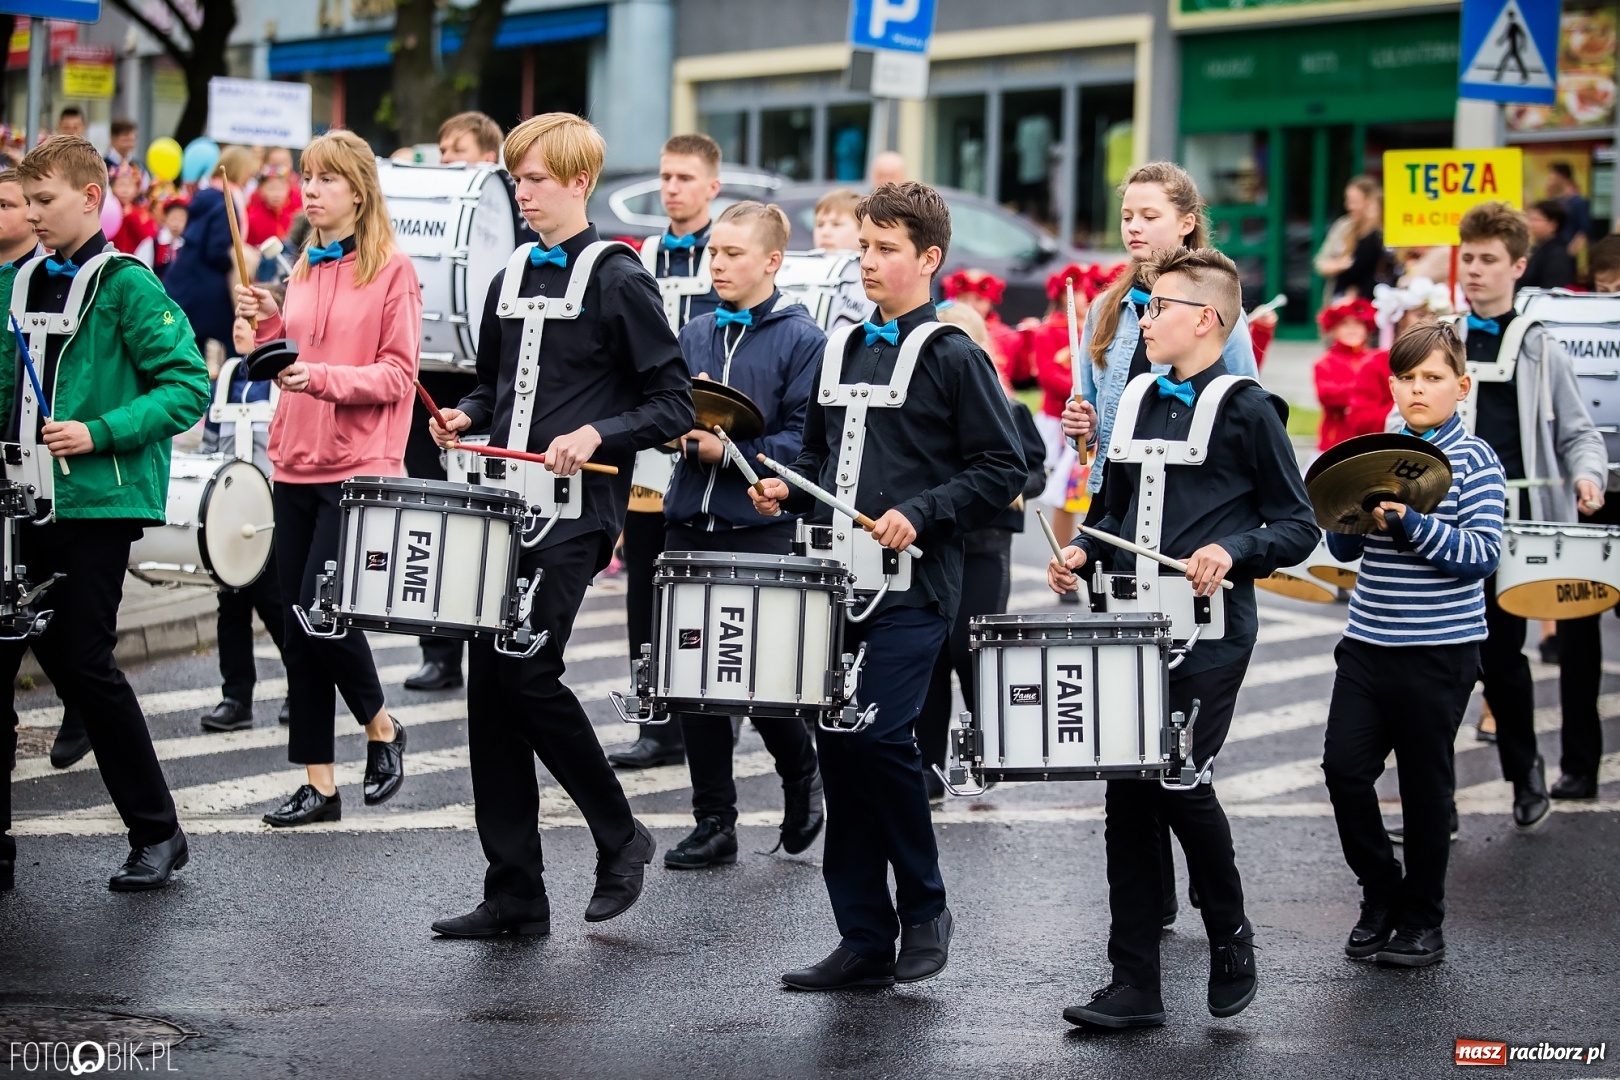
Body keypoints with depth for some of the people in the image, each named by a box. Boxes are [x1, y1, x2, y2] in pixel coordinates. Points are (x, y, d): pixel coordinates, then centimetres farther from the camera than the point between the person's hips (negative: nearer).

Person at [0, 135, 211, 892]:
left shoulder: (125, 285, -8)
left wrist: (99, 434, -20)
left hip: (94, 506, -7)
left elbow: (188, 383, -13)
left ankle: (157, 834, 9)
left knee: (81, 664, -5)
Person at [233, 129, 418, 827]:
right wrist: (268, 326, 2)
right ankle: (318, 782, 13)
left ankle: (381, 726, 16)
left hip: (359, 467, -7)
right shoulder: (304, 269, 15)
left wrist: (320, 376, -22)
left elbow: (397, 376, -10)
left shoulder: (392, 269, -5)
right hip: (298, 465, 7)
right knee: (296, 624, 5)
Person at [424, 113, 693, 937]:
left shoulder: (617, 281, -6)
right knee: (488, 684, 4)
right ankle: (514, 894, 10)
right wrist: (468, 416, 6)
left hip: (575, 510, -7)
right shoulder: (511, 277, 15)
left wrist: (596, 434, -21)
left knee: (525, 673, -15)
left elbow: (672, 407, -6)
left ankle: (620, 837, 7)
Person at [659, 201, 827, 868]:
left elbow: (806, 438, -11)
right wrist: (686, 426, -6)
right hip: (689, 523, 5)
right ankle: (713, 823, 15)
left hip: (763, 530, -5)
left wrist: (732, 452, -19)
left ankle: (802, 774, 24)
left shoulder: (802, 340, -4)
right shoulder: (693, 335, 13)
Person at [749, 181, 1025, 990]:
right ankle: (865, 941, 13)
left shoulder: (954, 358, -4)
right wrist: (789, 489, 7)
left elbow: (1001, 469, -6)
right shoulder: (843, 349, 15)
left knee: (880, 734, -17)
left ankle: (924, 906, 5)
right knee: (837, 747, 5)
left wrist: (919, 513, -16)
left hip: (914, 586, -6)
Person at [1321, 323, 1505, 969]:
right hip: (1368, 642, 4)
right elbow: (1345, 548, 13)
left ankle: (1422, 921, 19)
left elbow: (1483, 553, -14)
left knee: (1425, 784, 4)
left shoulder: (1473, 461, -5)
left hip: (1439, 649, -4)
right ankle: (1380, 896, 17)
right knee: (1344, 766, -4)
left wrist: (1409, 522, -24)